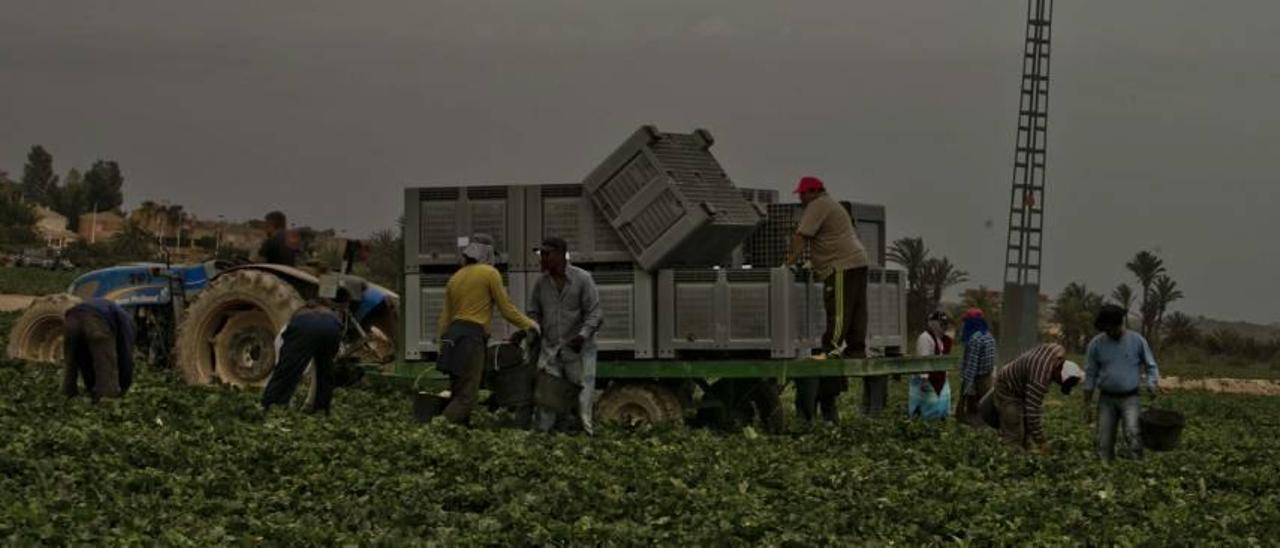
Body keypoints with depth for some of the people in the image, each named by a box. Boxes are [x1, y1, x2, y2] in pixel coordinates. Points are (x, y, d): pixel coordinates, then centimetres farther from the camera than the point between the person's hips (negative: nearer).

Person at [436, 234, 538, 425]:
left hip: (453, 336, 8)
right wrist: (527, 323, 15)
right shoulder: (490, 273, -2)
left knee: (457, 393, 11)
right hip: (472, 338, -8)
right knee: (467, 396, -8)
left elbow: (445, 317, 18)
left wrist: (443, 343, 22)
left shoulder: (455, 277, 18)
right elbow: (506, 309, 0)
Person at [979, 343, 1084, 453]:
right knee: (1013, 437, -11)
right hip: (1007, 389, -9)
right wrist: (1041, 442, -32)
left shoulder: (1058, 353, -12)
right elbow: (1032, 411, -36)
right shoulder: (1040, 378, -38)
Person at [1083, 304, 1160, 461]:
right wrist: (1087, 404, 5)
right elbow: (1090, 376, 6)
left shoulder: (1137, 341, -1)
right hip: (1107, 399, 2)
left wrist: (1152, 385, -12)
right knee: (1104, 443, 0)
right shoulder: (1096, 344, 0)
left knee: (1133, 432, -23)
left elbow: (1151, 367, 8)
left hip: (1130, 398, -2)